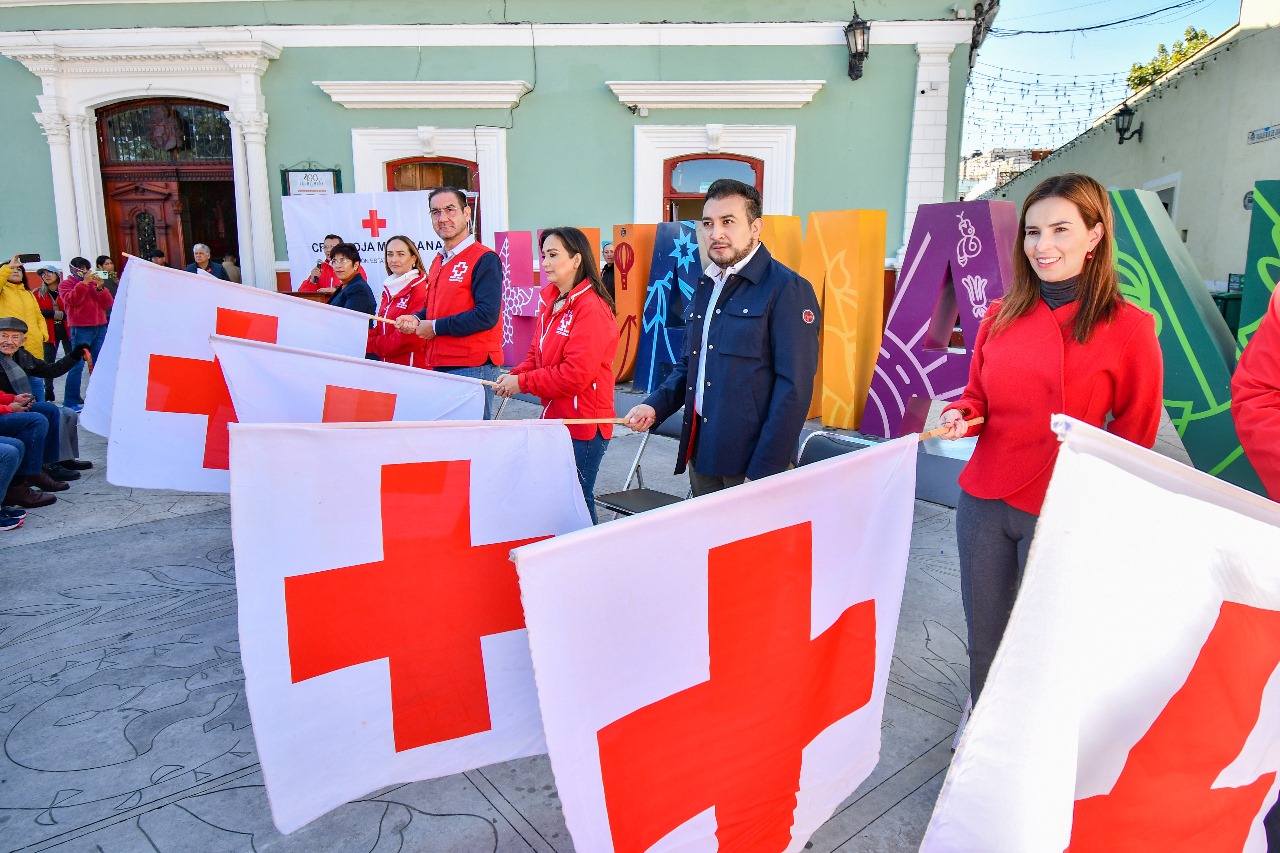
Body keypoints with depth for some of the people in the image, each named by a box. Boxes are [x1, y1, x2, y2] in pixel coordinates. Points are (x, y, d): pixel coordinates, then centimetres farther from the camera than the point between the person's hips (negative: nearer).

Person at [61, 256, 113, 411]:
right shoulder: (66, 284, 7)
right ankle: (72, 402, -6)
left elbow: (108, 304, 9)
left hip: (100, 327, 4)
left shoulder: (94, 283, 18)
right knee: (77, 366, -9)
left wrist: (100, 288, -5)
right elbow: (71, 300, -12)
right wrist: (84, 283, -14)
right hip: (80, 329, -4)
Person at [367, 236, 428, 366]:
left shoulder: (420, 289, -12)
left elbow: (411, 338, -19)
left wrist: (372, 345, -12)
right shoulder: (388, 288, 15)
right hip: (385, 363, 8)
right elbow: (380, 328, 19)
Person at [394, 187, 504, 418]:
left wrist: (435, 327, -13)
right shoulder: (438, 262, 18)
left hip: (472, 368, -9)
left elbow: (487, 315, -20)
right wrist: (416, 319, 4)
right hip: (437, 366, 9)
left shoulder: (484, 259, -10)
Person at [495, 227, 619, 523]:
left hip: (583, 424, -8)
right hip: (555, 418, 8)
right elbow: (537, 355, 17)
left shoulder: (591, 308, -17)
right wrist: (513, 376, -3)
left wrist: (523, 383, -15)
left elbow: (576, 374, -23)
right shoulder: (550, 302, 11)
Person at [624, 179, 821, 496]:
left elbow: (794, 389, -17)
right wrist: (655, 406, 3)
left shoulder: (787, 289, -12)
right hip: (701, 453, 7)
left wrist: (762, 473, -19)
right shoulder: (706, 286, 13)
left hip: (751, 460, -7)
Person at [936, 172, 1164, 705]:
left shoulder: (1128, 328, -8)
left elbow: (1136, 434, 0)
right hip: (983, 501, 4)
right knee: (983, 641, 17)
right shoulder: (1001, 316, 4)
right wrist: (960, 416, -5)